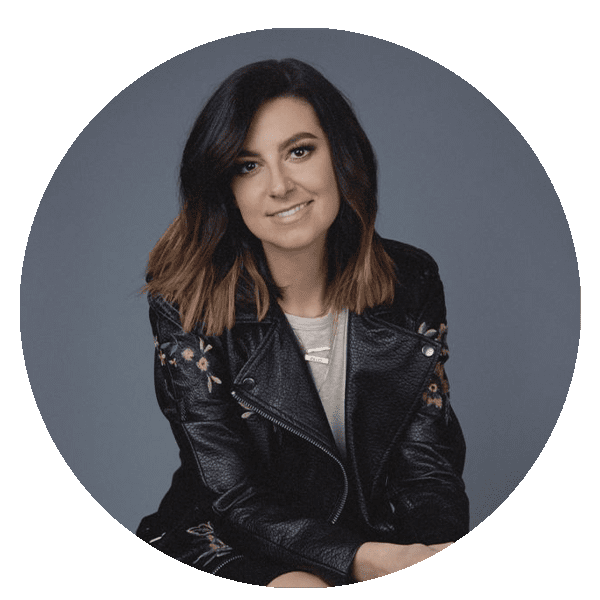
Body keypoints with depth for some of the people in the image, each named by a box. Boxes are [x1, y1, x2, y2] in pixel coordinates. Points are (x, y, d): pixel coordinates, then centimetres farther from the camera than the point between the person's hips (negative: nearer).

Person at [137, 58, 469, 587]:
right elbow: (235, 497, -15)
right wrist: (361, 560, -29)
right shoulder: (187, 305, -13)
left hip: (380, 534, 3)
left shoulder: (412, 281, -4)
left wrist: (445, 564, -24)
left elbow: (427, 464, -4)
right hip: (233, 544, -2)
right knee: (308, 591, -33)